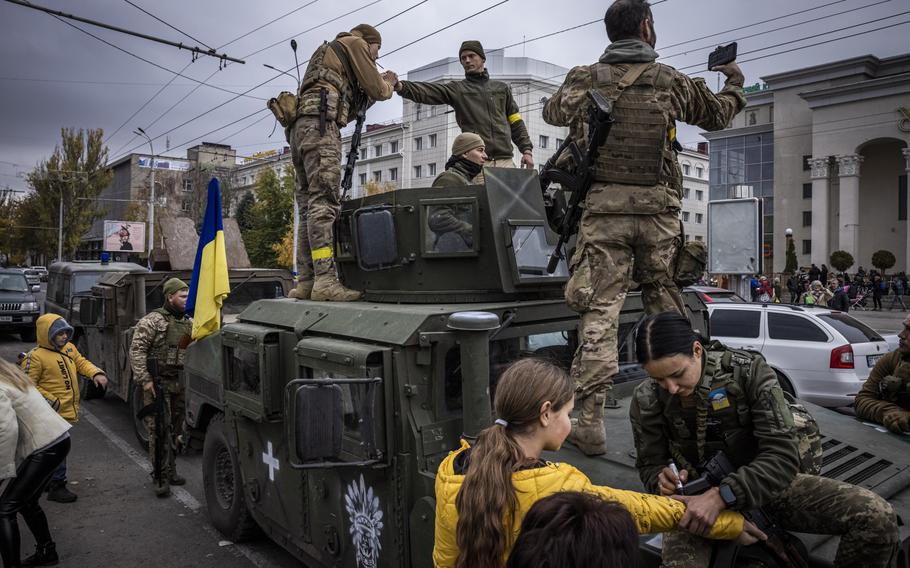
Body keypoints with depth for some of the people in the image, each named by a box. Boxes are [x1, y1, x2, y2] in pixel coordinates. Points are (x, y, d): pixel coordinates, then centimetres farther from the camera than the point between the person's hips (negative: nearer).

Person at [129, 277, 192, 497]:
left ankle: (170, 471, 24)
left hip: (180, 384, 6)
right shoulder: (152, 320, -9)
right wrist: (144, 379, -17)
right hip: (158, 384, -6)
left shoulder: (189, 323, 12)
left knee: (174, 430, 13)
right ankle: (161, 477, 1)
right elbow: (136, 350, -12)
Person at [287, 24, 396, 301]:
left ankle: (305, 282, -2)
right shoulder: (354, 42, 13)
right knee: (324, 202, -19)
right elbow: (376, 88, 7)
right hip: (319, 124, -9)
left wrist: (372, 96, 29)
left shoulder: (327, 53, 38)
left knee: (309, 205, 3)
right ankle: (325, 280, -27)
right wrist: (390, 86, 27)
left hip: (299, 128, 9)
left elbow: (348, 110, 31)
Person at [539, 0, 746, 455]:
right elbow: (716, 115, 24)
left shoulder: (585, 79, 6)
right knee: (667, 307, 13)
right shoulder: (670, 80, 8)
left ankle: (590, 422, -4)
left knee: (600, 311, -2)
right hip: (658, 210, 1)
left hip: (603, 207, -1)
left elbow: (551, 112, 26)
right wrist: (734, 85, 45)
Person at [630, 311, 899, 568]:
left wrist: (722, 496, -35)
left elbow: (783, 455, -23)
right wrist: (661, 480, -23)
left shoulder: (749, 370, -18)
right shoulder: (646, 401, -12)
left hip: (763, 485, 2)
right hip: (696, 500, -1)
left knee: (878, 517, -17)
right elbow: (650, 465, 3)